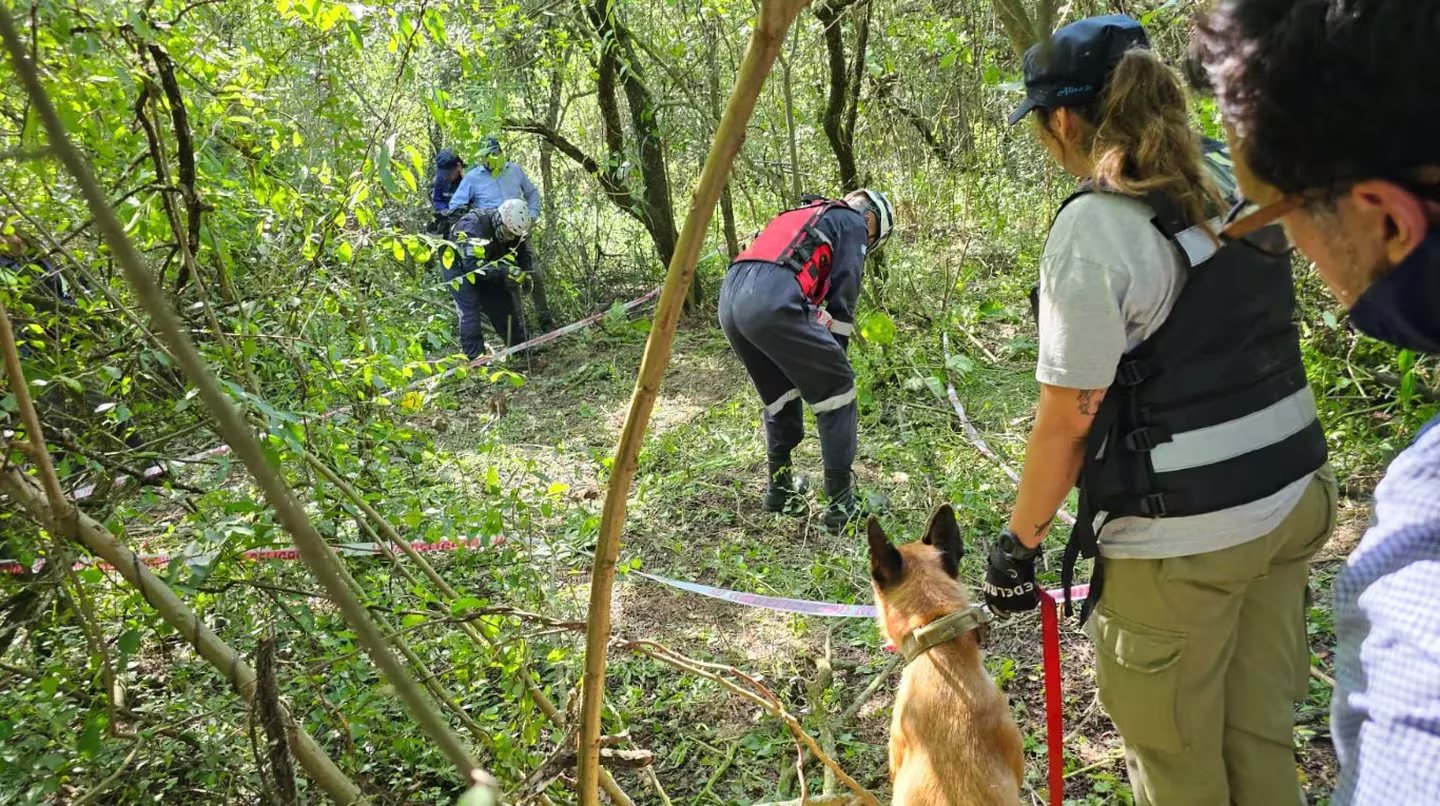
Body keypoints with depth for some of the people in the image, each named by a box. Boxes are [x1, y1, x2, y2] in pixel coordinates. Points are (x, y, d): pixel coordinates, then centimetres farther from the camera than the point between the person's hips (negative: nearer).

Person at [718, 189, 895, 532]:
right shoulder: (853, 222, 17)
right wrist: (836, 353, 17)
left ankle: (780, 489, 32)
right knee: (837, 388, 7)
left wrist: (817, 351, 34)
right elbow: (843, 295, 8)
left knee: (780, 394, 26)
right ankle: (840, 504, 9)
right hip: (771, 301, -8)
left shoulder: (804, 217, 38)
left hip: (730, 297, 8)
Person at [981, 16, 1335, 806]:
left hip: (1180, 538, -8)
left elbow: (1068, 417, -17)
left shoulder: (1094, 228, -18)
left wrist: (1018, 540, -6)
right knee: (1259, 732, 22)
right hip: (1291, 501, 8)